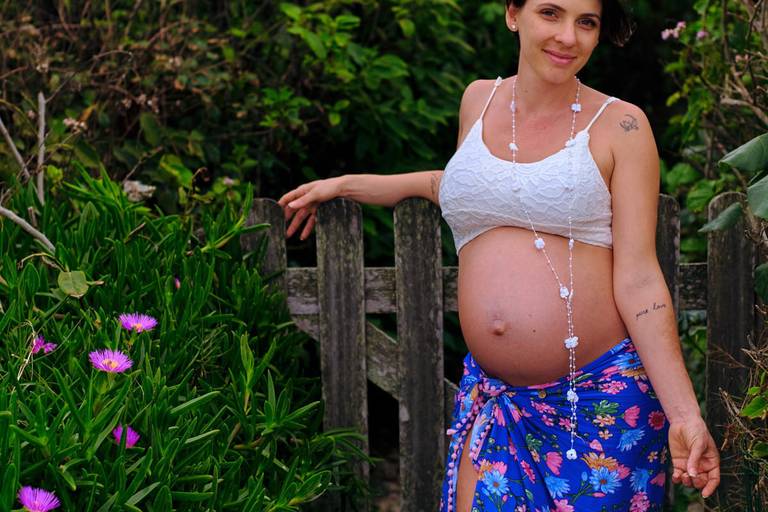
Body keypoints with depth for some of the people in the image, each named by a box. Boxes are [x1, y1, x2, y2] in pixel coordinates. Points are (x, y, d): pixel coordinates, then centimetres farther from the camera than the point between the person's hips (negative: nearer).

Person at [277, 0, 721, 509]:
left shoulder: (620, 125, -4)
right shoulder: (479, 99, 8)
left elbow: (638, 279, -7)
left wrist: (685, 413, -15)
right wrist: (344, 185, 33)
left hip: (602, 399, -4)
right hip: (495, 399, 4)